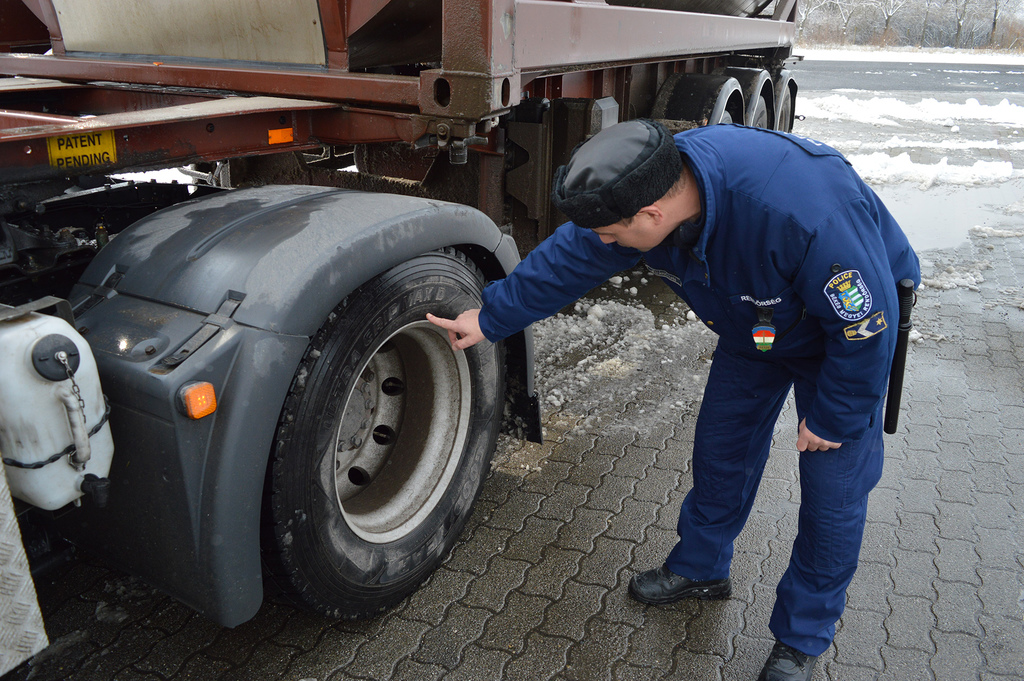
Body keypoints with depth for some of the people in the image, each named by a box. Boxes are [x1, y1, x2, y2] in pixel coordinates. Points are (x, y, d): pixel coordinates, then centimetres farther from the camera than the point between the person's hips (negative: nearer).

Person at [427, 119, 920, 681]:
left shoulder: (801, 209, -46)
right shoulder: (647, 183, -25)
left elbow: (866, 325, -31)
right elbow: (568, 256, -9)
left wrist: (834, 418, -19)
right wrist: (491, 319, 0)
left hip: (849, 323, -5)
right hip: (754, 323, 6)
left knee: (834, 484, -2)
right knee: (720, 448, 12)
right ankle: (700, 568, 36)